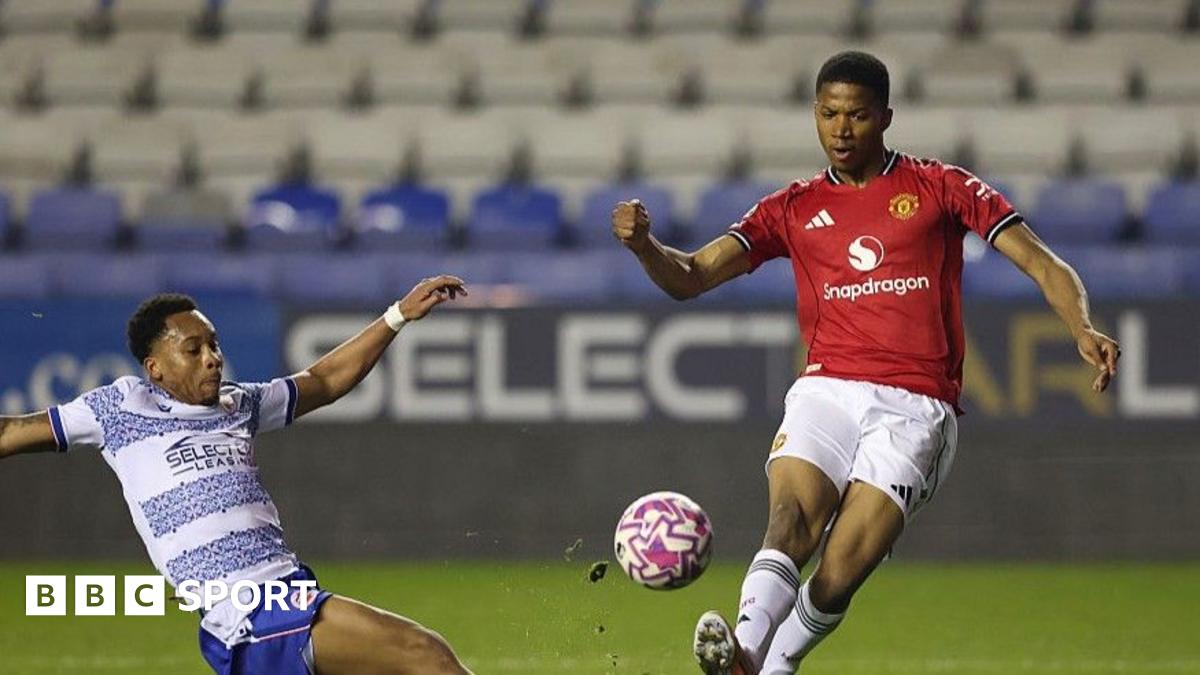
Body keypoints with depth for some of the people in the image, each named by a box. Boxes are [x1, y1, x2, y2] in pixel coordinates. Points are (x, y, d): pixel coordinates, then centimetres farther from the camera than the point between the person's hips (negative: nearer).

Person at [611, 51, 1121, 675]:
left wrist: (1083, 330, -13)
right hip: (827, 390, 2)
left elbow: (1040, 262, 6)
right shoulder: (793, 209, 17)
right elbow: (689, 278, 12)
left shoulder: (939, 188, 11)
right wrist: (644, 245, -11)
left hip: (915, 406, -2)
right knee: (791, 519, -28)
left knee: (839, 573, -19)